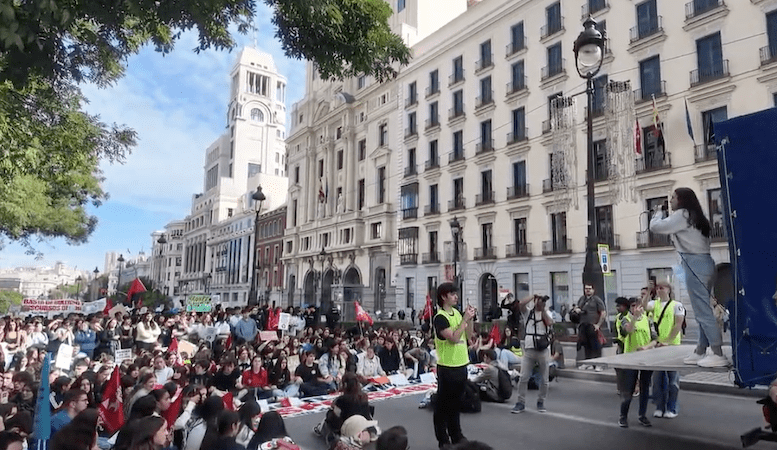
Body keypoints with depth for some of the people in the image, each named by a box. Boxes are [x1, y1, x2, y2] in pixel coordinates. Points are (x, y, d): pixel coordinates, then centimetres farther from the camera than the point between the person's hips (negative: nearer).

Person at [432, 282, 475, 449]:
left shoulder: (457, 313, 8)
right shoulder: (440, 317, -16)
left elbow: (468, 334, 12)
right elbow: (454, 338, -25)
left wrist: (470, 318, -3)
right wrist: (465, 318, -21)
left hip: (461, 364, 8)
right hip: (447, 367, -8)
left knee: (456, 401, 19)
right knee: (443, 403, 4)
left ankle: (456, 435, 32)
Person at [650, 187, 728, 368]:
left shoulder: (682, 214, -8)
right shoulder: (695, 216, 19)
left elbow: (655, 227, -9)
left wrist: (659, 213, 9)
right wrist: (664, 216, 15)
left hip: (695, 264, -10)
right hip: (703, 263, 10)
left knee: (703, 311, -7)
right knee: (703, 310, 11)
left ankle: (718, 354, -5)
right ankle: (701, 351, 16)